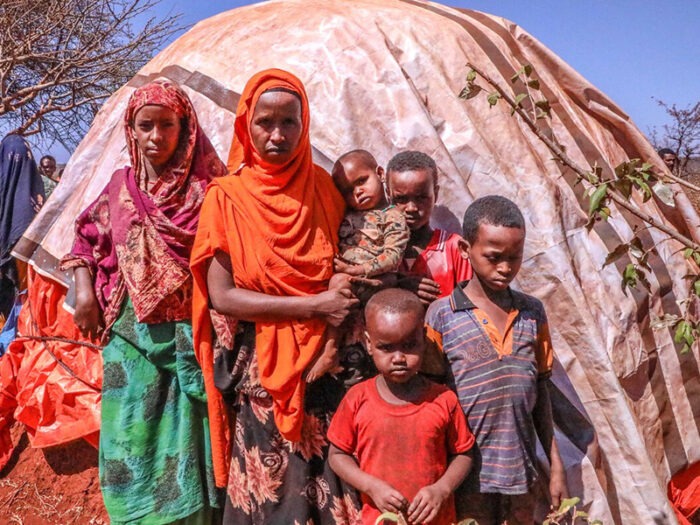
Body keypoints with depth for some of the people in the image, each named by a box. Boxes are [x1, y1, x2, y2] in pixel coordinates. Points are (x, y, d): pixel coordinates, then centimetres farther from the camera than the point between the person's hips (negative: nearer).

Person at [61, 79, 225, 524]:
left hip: (189, 335, -3)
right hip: (130, 335, 4)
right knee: (133, 438, 11)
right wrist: (84, 290, 6)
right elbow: (88, 240, 18)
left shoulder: (206, 188, -5)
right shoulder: (121, 186, 8)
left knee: (187, 438, 6)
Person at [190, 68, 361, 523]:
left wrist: (349, 291, -7)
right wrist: (312, 305, -16)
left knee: (334, 483, 7)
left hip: (324, 363, 3)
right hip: (261, 370, -3)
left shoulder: (322, 185, 4)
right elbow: (221, 295, -11)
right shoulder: (227, 197, -6)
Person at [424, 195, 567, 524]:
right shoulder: (442, 315, -8)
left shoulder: (533, 312, 3)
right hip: (467, 475, -3)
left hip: (520, 473, 3)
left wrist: (556, 465, 10)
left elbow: (540, 392, 9)